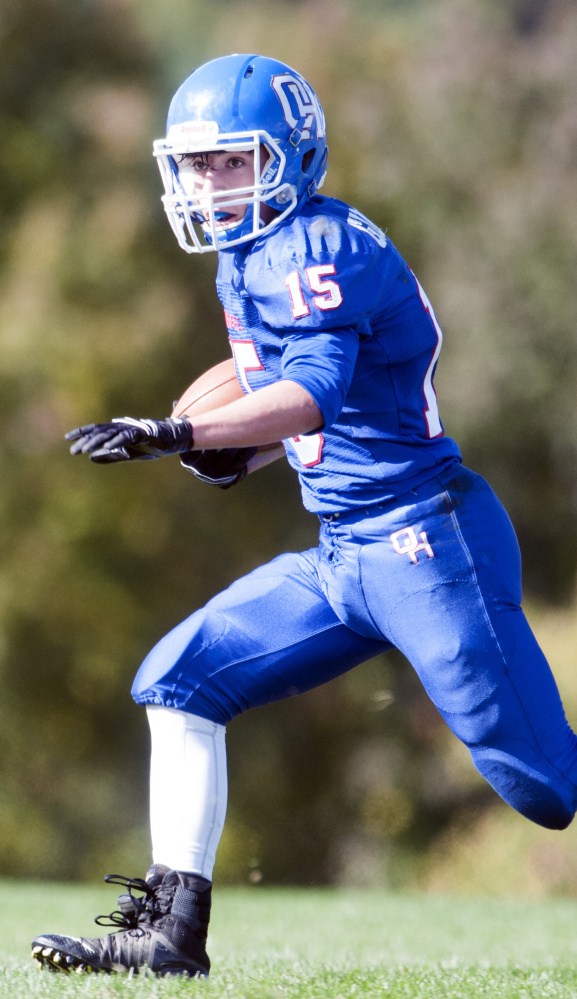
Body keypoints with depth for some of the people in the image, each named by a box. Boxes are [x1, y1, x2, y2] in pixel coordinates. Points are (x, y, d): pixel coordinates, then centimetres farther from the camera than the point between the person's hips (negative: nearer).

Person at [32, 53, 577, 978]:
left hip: (430, 548, -9)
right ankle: (172, 931, 1)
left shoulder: (318, 247, -16)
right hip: (344, 556, 9)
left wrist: (177, 434, -42)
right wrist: (237, 452, 6)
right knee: (179, 682, 1)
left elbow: (315, 392, -32)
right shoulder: (248, 262, 13)